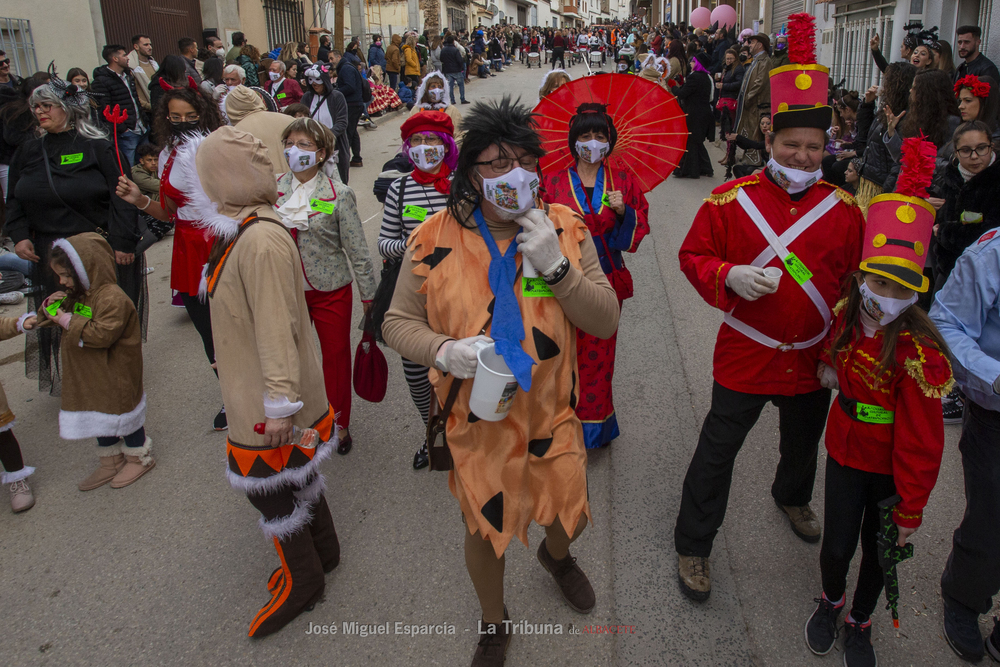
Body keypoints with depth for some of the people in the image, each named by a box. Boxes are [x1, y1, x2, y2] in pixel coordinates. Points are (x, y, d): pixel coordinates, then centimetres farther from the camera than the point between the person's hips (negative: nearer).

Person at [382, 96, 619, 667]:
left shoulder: (565, 228, -8)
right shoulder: (436, 239, -13)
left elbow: (607, 321, -10)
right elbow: (397, 323, -4)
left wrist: (555, 266, -24)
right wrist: (444, 350, -24)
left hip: (553, 413, 2)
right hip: (478, 418, -1)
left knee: (569, 517, 20)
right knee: (484, 531, 16)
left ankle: (557, 556, 61)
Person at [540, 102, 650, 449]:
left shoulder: (621, 179, 5)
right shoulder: (554, 181, 0)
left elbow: (638, 229, 4)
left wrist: (623, 211, -14)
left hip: (606, 280, 1)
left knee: (599, 353, 8)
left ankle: (595, 427, 26)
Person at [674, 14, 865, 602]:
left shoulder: (844, 210, -4)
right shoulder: (731, 200, -11)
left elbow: (857, 283, 4)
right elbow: (693, 255, -4)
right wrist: (729, 277, -25)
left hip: (813, 360, 4)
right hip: (745, 356, -3)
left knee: (803, 443, 26)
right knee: (718, 451, 3)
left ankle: (793, 498, 59)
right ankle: (694, 547, 22)